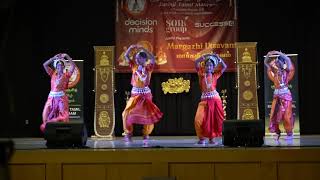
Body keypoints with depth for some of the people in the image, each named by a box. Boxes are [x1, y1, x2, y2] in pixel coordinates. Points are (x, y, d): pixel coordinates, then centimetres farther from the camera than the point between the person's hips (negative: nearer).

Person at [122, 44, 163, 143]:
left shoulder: (148, 68, -2)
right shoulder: (134, 66, 4)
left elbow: (153, 59, -16)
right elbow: (126, 56, 1)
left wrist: (144, 50, -17)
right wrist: (131, 48, -13)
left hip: (146, 94, -1)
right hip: (135, 94, 1)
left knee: (149, 115, -3)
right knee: (127, 113, -10)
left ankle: (146, 134, 18)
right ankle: (128, 133, 7)